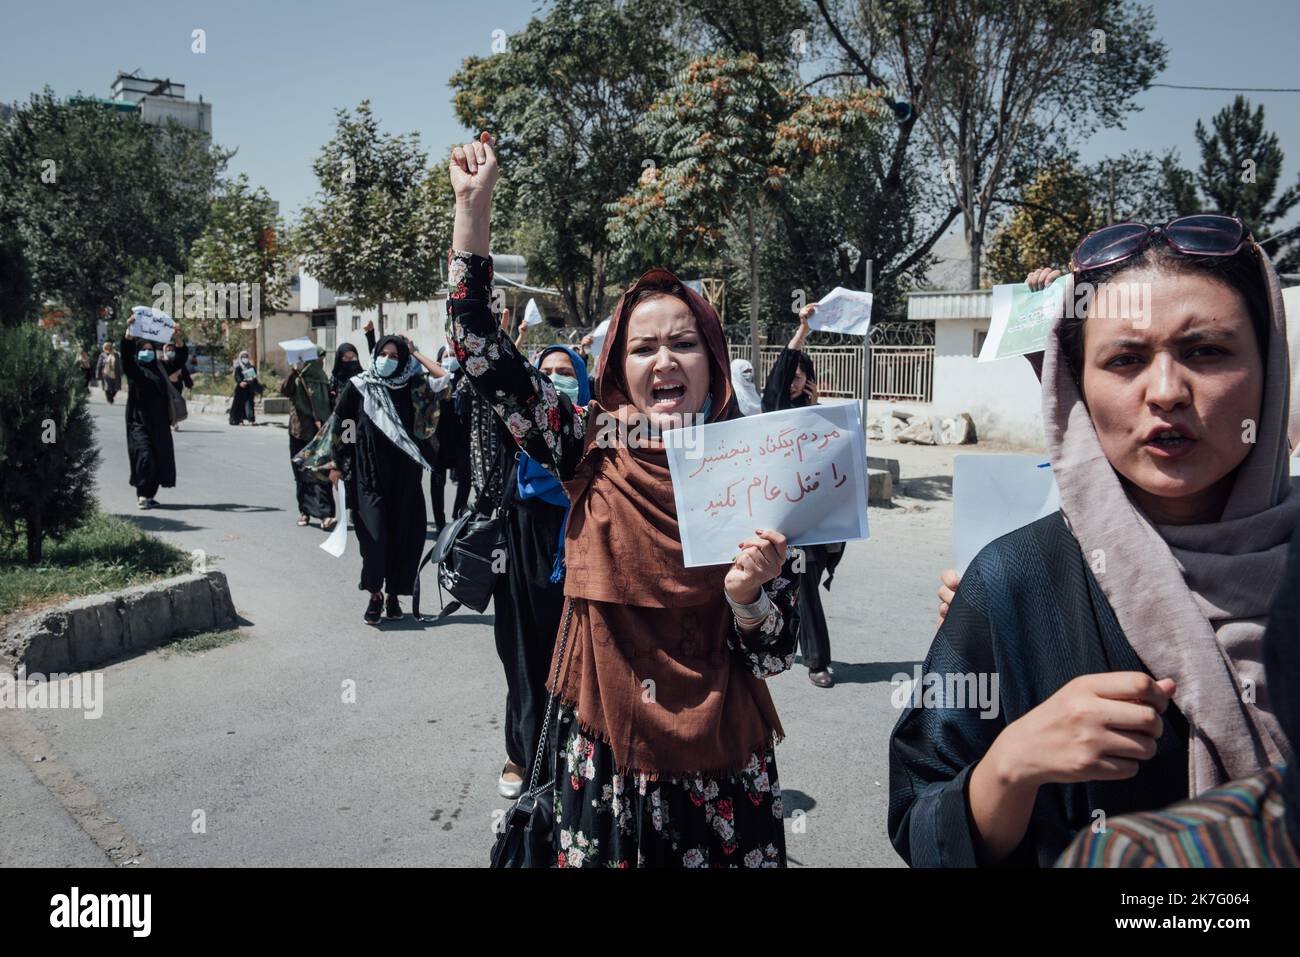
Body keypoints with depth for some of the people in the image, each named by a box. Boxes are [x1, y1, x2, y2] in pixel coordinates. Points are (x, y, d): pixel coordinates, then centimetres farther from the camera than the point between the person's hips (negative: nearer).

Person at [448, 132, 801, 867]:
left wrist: (747, 594, -26)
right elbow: (483, 354, -6)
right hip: (601, 754, 1)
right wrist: (474, 207, -9)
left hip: (717, 770, -1)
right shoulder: (594, 447, -4)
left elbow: (775, 653, -5)